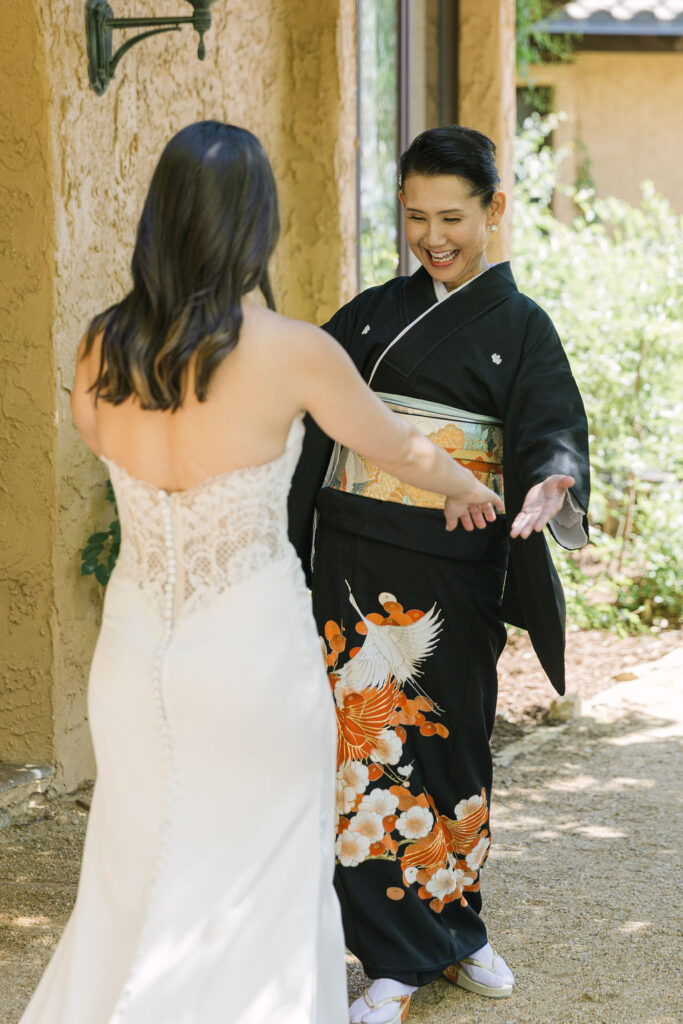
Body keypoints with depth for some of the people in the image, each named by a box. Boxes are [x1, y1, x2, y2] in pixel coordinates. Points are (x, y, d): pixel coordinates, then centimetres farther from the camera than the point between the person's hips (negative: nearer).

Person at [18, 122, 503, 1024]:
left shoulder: (103, 350, -3)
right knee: (257, 894, 10)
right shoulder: (291, 352, -15)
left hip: (136, 646, 4)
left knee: (134, 882, 19)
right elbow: (399, 450, 2)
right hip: (252, 653, -4)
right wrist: (467, 489, 25)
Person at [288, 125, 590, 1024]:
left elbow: (554, 429, -9)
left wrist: (551, 486, -31)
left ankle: (452, 928, 28)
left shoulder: (519, 327, 2)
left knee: (450, 741, 7)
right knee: (370, 744, -1)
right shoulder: (372, 315, 10)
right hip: (356, 561, 2)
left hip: (452, 573, -2)